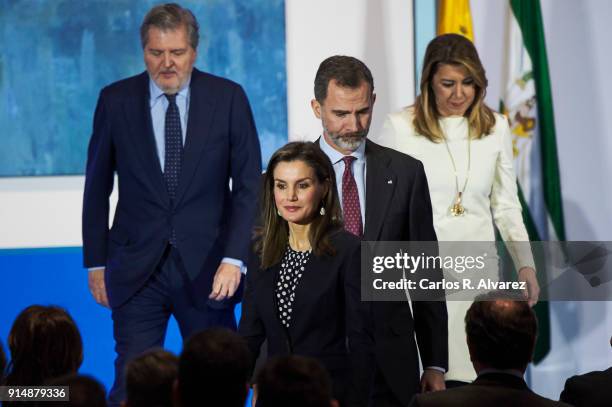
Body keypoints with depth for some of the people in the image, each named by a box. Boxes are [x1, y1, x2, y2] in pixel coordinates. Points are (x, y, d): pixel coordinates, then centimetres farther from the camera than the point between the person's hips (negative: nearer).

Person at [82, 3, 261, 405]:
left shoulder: (228, 98, 0)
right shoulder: (116, 100, 1)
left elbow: (249, 185, 0)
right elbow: (97, 187, 8)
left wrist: (234, 259, -10)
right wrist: (96, 262, 5)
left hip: (206, 268, 0)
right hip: (136, 272, 0)